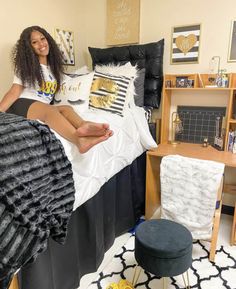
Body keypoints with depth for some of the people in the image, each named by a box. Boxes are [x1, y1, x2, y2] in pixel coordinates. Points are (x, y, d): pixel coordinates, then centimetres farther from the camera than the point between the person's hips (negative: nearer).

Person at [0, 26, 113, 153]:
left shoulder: (54, 67, 20)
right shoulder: (25, 65, 6)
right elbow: (14, 92, -4)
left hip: (45, 109, 5)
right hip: (23, 105, -4)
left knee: (66, 108, -28)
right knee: (49, 110, -37)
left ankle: (83, 126, -65)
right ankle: (79, 139, -68)